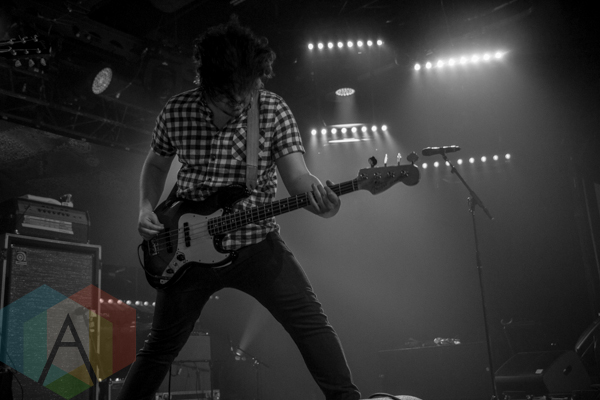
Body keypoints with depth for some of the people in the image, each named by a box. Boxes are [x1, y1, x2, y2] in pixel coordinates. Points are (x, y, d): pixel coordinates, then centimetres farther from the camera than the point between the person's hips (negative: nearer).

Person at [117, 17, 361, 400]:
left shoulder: (274, 110, -10)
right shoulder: (177, 111, -5)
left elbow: (296, 173, -17)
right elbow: (156, 164, 13)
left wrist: (316, 194, -40)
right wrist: (147, 209, -3)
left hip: (257, 243, -1)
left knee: (311, 320, -11)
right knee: (162, 343, 13)